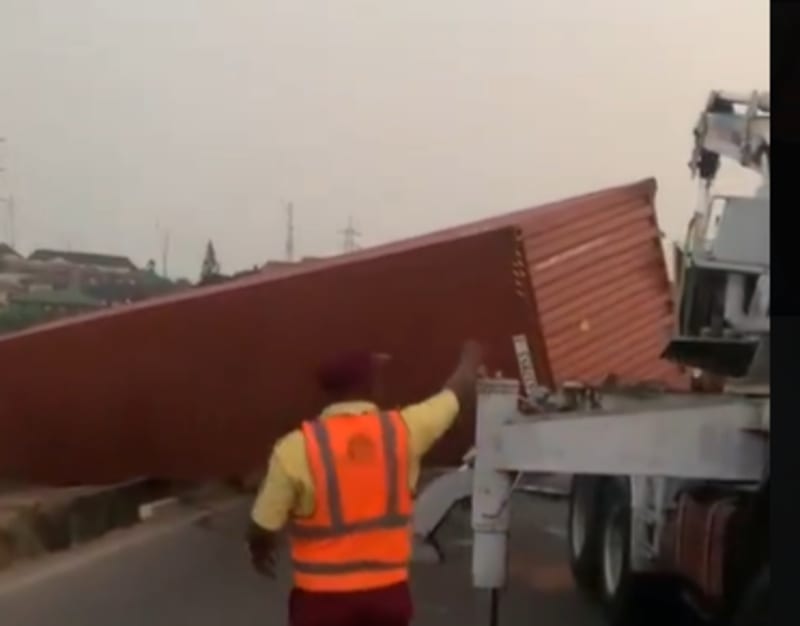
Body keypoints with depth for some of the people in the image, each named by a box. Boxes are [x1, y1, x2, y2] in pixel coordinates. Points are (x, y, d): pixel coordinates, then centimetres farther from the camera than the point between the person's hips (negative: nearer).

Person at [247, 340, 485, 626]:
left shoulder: (298, 447, -14)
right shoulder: (403, 429, -7)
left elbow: (262, 528, -8)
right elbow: (458, 391, 12)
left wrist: (260, 550, 17)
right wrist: (471, 358, 34)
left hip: (322, 595, -2)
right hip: (387, 589, 3)